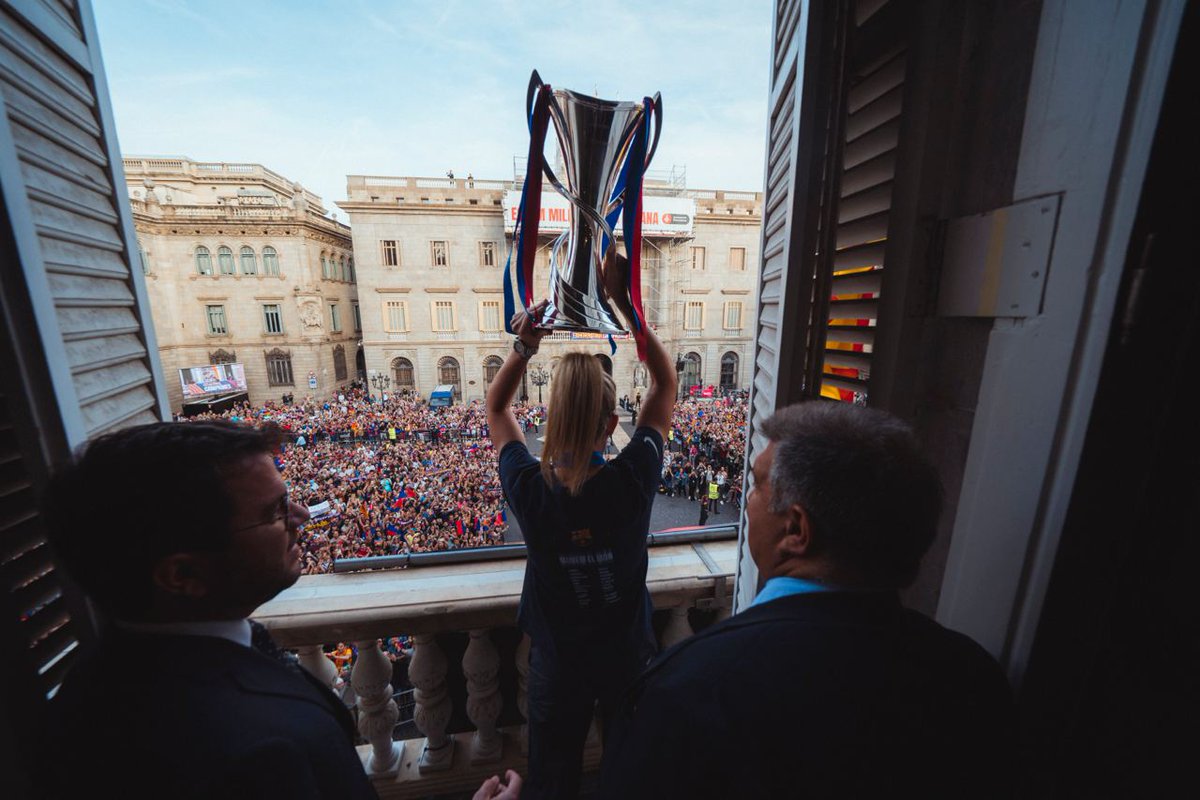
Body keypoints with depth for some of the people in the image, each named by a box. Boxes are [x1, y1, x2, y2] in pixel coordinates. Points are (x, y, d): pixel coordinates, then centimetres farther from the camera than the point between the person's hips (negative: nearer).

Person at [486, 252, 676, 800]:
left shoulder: (530, 490, -29)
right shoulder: (632, 482, -31)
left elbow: (496, 407, -10)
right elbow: (665, 380, -18)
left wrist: (523, 347, -23)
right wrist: (623, 302, -21)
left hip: (557, 662, 0)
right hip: (627, 656, 0)